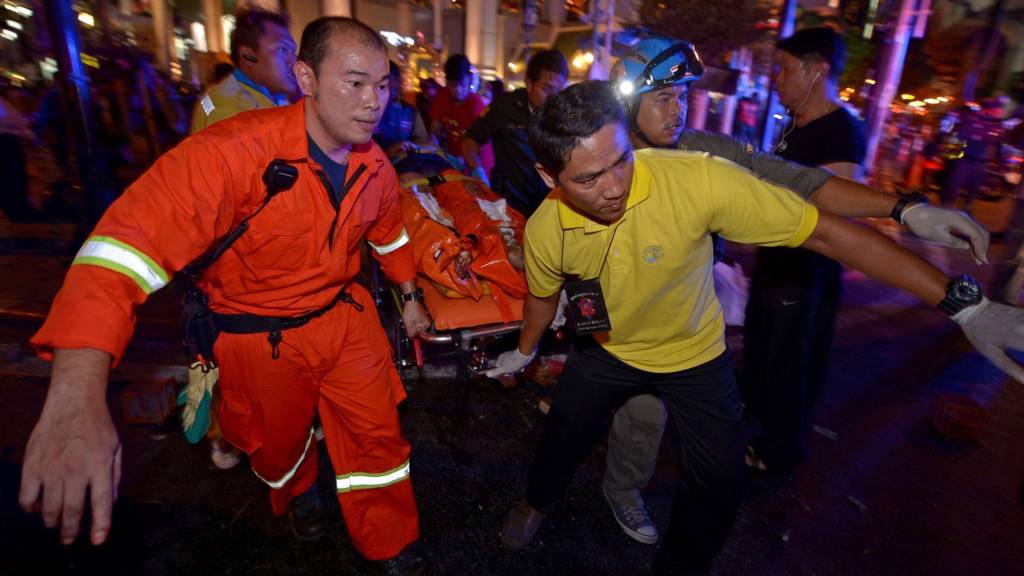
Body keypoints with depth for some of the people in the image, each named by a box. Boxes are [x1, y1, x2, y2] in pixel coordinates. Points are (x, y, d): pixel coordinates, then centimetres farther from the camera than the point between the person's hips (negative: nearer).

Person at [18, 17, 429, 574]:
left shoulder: (375, 165, -8)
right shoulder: (236, 150, -29)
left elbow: (389, 233, 11)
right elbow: (131, 237, -39)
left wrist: (410, 296, 18)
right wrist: (76, 398, -49)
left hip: (345, 316, 4)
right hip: (261, 336, -3)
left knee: (379, 436, 12)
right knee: (280, 443, 22)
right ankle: (298, 491, 61)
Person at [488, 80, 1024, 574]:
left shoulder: (696, 179, -36)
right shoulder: (544, 233, -24)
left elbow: (826, 231, -28)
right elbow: (543, 295, -1)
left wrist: (963, 302, -28)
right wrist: (524, 352, 17)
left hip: (694, 353, -1)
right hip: (606, 350, 2)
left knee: (718, 482, 4)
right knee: (562, 435, 14)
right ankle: (537, 502, 50)